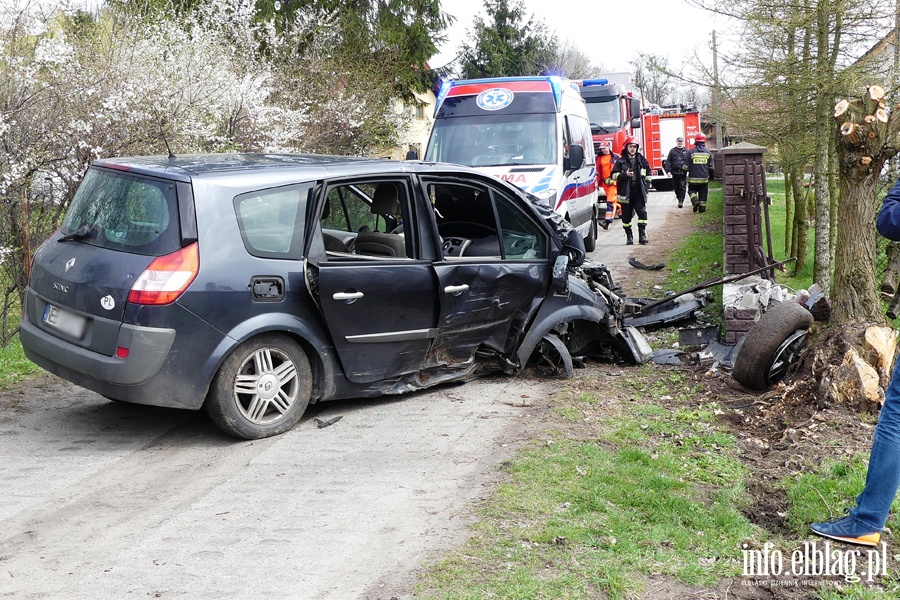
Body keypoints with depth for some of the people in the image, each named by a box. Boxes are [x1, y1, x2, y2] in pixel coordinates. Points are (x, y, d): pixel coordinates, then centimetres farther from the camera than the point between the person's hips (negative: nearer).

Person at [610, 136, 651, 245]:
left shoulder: (641, 160, 11)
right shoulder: (621, 161, 3)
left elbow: (648, 174, 18)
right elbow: (614, 175, 1)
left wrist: (646, 188, 8)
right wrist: (625, 175, -15)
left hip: (639, 192, 1)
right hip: (625, 193, -1)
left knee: (642, 212, -9)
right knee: (627, 216, 4)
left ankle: (642, 235, -6)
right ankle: (629, 237, 14)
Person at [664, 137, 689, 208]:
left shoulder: (686, 151, 6)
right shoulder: (672, 151, 7)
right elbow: (668, 161, 5)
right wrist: (668, 170, -5)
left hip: (683, 172, -2)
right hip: (675, 172, 2)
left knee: (682, 187, -7)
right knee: (676, 187, 9)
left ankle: (681, 201, -8)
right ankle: (679, 197, 29)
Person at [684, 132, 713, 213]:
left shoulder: (691, 152, -7)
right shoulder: (708, 152, 2)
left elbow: (686, 166, -4)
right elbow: (711, 167, 8)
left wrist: (684, 173, 13)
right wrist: (711, 176, 21)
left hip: (693, 178, -2)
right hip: (704, 178, 2)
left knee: (692, 190, 11)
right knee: (703, 194, 11)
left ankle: (695, 200, -16)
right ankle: (702, 208, 12)